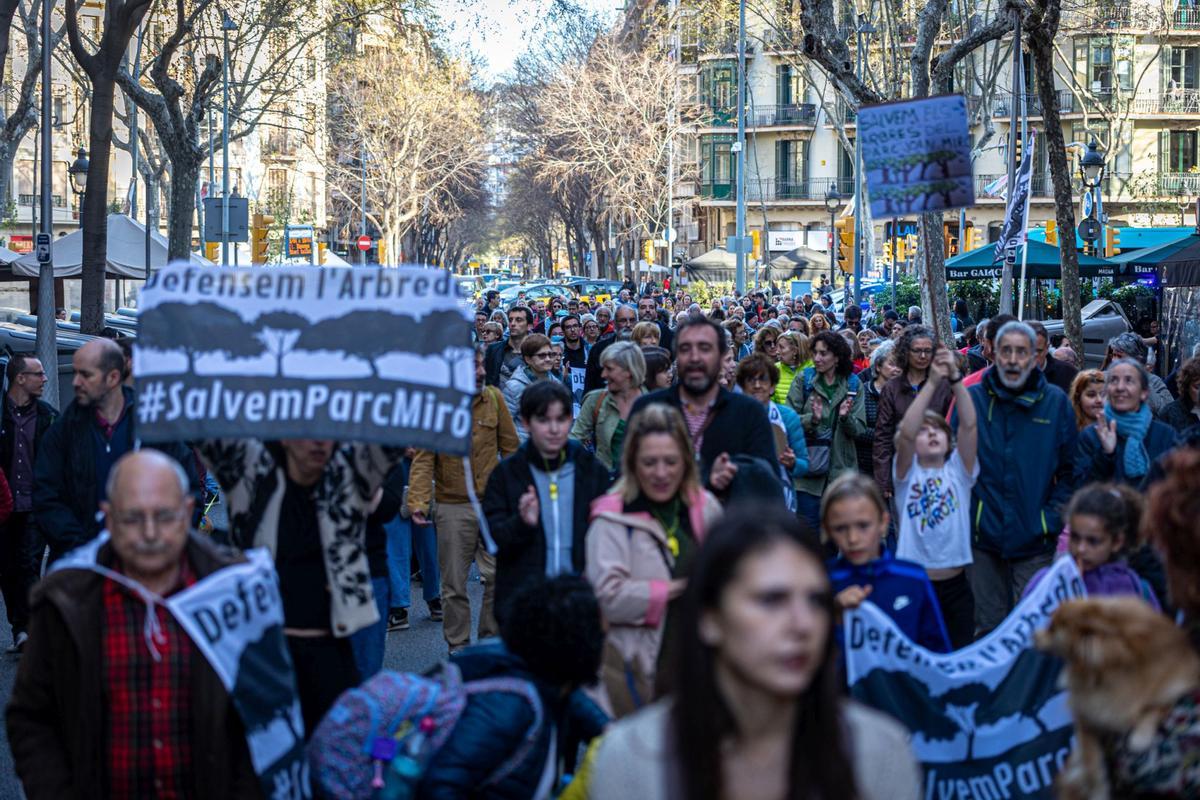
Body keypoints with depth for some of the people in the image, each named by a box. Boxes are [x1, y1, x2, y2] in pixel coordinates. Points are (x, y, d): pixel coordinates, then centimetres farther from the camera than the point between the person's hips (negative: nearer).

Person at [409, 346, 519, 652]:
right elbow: (423, 459, -10)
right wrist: (418, 502, -20)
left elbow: (510, 446, 9)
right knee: (454, 583, 6)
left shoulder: (493, 397, 1)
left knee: (499, 575, 2)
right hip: (453, 506, -2)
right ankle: (458, 645, 18)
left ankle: (492, 638, 18)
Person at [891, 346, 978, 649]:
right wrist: (932, 382, -21)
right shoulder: (907, 473, 1)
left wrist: (955, 378, -20)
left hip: (955, 587, 2)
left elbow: (969, 425, -9)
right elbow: (906, 432, -17)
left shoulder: (959, 470, 5)